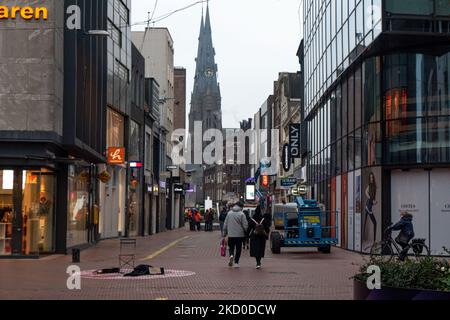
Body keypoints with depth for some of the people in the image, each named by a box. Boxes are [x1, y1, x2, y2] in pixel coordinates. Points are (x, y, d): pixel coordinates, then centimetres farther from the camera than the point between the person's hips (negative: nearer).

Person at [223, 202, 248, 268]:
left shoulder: (229, 213, 3)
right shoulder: (241, 214, -8)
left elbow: (225, 224, 7)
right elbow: (245, 225, -10)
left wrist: (225, 233, 16)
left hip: (230, 235, 2)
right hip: (240, 235, -2)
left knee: (231, 247, 14)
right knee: (238, 249, 8)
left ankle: (231, 255, -15)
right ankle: (236, 262, 8)